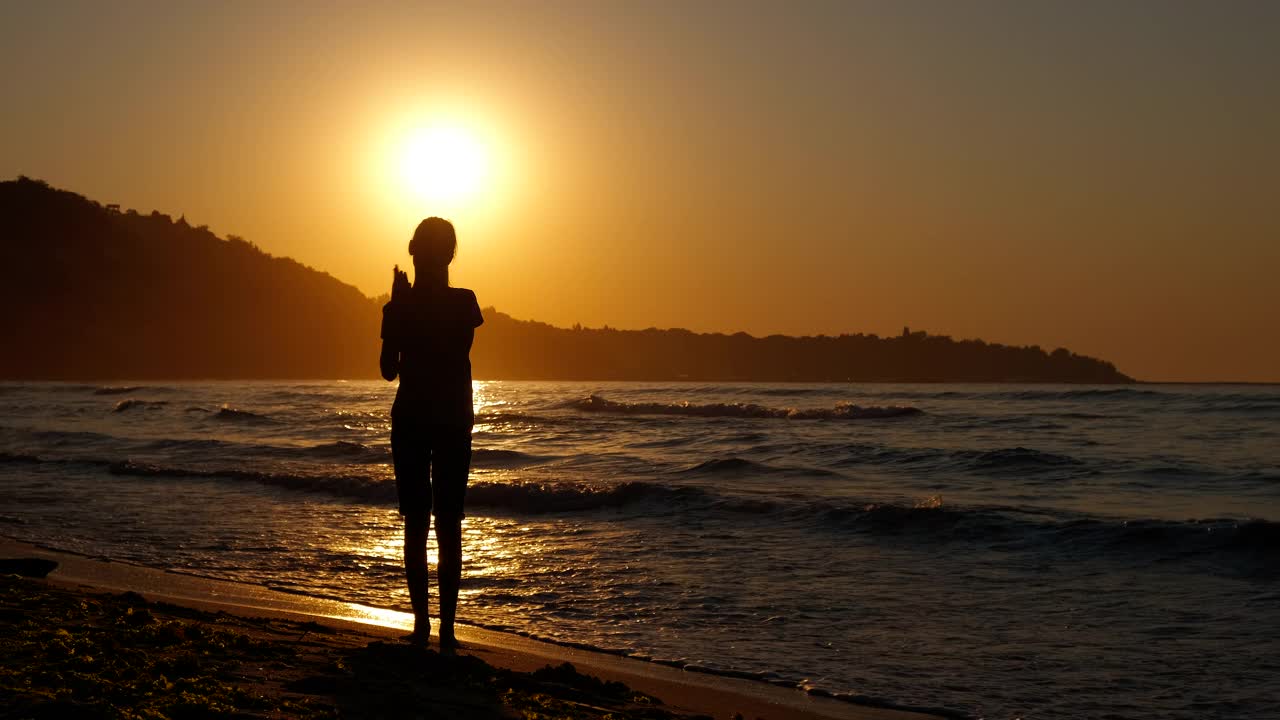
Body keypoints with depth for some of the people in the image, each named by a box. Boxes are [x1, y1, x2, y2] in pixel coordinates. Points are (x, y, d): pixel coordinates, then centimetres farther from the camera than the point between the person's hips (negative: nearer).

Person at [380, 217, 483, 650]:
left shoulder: (399, 306, -7)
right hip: (454, 420, 0)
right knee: (449, 525, 1)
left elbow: (389, 370, 2)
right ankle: (446, 629, -2)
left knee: (415, 524, 8)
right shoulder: (463, 302, -7)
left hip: (410, 420, 0)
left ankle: (421, 622, 7)